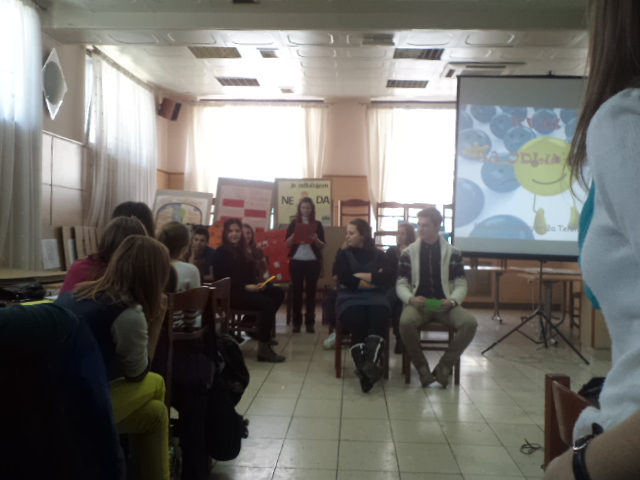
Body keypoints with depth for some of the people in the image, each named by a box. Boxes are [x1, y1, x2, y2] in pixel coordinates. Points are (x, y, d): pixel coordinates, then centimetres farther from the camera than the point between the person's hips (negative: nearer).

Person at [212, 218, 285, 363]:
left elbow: (250, 274, 17)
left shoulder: (241, 250, 18)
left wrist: (257, 284, -6)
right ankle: (264, 348, -27)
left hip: (246, 289, 8)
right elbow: (222, 280, -15)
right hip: (231, 294, -8)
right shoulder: (221, 253, -6)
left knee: (278, 293, -9)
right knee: (268, 303, -27)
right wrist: (245, 287, -22)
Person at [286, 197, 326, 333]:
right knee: (296, 290, 1)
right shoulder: (294, 223, 7)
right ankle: (296, 322, 8)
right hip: (296, 261, 0)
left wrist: (315, 239, -16)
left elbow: (322, 245, 3)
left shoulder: (317, 224, 6)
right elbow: (287, 243, 2)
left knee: (311, 291, 2)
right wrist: (294, 235, -16)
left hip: (313, 262, 0)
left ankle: (310, 322, 7)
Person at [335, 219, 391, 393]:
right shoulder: (343, 254, 16)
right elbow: (345, 280, -2)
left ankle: (370, 364, -51)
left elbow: (384, 279, -2)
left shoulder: (379, 255, 17)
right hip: (350, 298, -1)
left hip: (375, 297, 1)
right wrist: (372, 279, -1)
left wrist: (356, 277, -3)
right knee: (358, 321, -35)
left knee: (379, 320, -35)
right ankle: (365, 368, -45)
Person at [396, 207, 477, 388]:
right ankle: (422, 367, -12)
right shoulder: (408, 253, 5)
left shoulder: (453, 253, 6)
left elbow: (461, 284, 4)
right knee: (405, 322, -35)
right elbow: (401, 284, 3)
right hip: (418, 304, -1)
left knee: (470, 323, -28)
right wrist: (410, 299, -18)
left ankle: (443, 367, -11)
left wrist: (453, 301, -18)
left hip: (445, 305, 1)